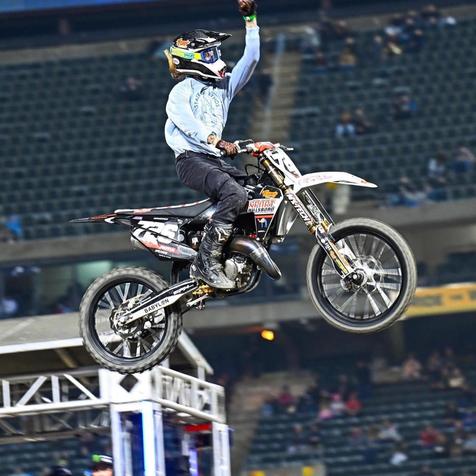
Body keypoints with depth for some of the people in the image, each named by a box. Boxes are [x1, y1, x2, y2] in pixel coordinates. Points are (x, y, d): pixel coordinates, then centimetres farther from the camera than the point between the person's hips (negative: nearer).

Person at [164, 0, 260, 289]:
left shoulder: (223, 86, 20)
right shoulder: (181, 92, -2)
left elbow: (251, 59, 17)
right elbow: (187, 122, -21)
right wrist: (217, 141, -36)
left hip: (216, 160, 8)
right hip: (191, 160, -8)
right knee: (235, 195, -32)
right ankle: (206, 262, -33)